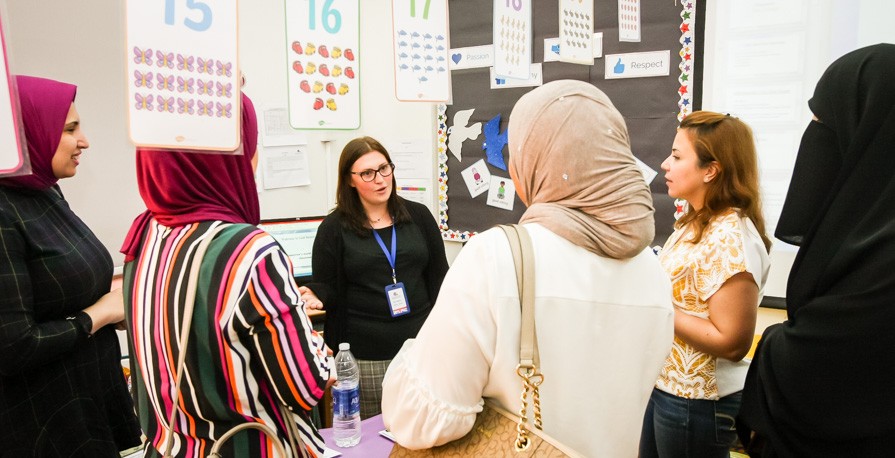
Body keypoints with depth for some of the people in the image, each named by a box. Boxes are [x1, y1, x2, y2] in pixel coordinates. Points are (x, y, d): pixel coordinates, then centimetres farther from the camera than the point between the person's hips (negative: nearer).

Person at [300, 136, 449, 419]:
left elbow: (439, 277, 9)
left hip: (420, 346, 3)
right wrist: (314, 295, -20)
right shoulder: (334, 227, -1)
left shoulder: (418, 216, 6)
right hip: (365, 356, -2)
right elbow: (327, 287, 3)